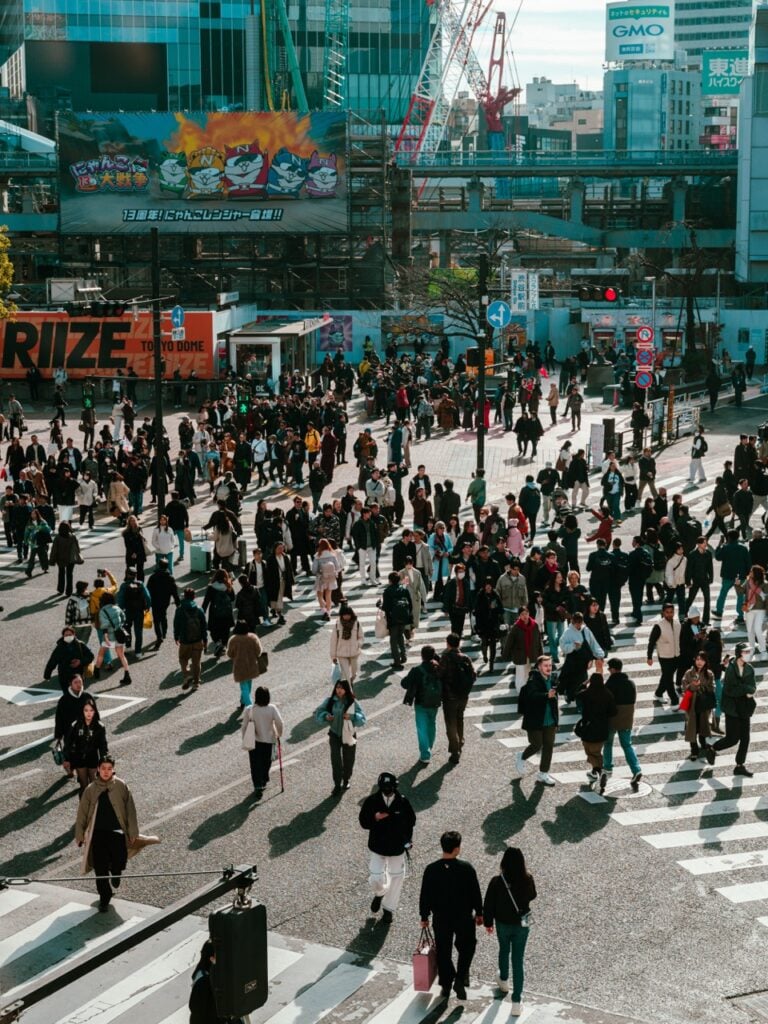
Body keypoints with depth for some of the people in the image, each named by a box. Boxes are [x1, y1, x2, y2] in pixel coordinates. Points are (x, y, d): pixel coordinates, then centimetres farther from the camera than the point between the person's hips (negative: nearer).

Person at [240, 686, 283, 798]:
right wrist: (279, 734, 0)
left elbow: (244, 727, -8)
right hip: (268, 740, 1)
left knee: (255, 765, 5)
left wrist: (245, 740, 6)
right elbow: (279, 723, -18)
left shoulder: (249, 710, -13)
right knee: (266, 762, 22)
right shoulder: (272, 708, -14)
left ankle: (258, 786, -5)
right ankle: (264, 782, 38)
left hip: (253, 741, -1)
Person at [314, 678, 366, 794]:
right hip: (334, 734, 0)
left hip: (349, 735, 0)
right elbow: (318, 713, -2)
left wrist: (351, 716, -32)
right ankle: (337, 784, 3)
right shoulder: (330, 701, -7)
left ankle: (346, 781, 36)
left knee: (348, 760, 14)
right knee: (335, 760, -7)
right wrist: (325, 716, -23)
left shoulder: (352, 703, -12)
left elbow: (363, 718, -15)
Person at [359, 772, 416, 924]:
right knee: (375, 879, -4)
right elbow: (363, 822, -7)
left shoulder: (403, 802, -13)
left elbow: (411, 820, 1)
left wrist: (407, 839, -4)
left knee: (396, 877, 12)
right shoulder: (371, 801, -14)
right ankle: (380, 893, 34)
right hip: (378, 847, -1)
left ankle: (389, 909, 31)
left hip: (397, 847, 1)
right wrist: (375, 818, -27)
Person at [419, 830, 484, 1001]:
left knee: (443, 952, 17)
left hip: (441, 918, 1)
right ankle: (460, 980, 6)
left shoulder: (431, 870, -14)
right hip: (464, 917, -1)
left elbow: (425, 896, -6)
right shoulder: (466, 868, -18)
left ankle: (446, 985, 26)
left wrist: (424, 917, 8)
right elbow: (476, 893, -8)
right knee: (466, 948, 20)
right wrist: (479, 913, 8)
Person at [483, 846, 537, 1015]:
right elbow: (532, 896, 2)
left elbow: (488, 905, -12)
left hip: (503, 924, 0)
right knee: (518, 960, 8)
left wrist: (488, 923, 4)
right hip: (522, 925, 0)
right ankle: (517, 1001, 8)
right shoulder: (528, 879, -19)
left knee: (504, 951, 28)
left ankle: (504, 980, 55)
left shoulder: (497, 882, -24)